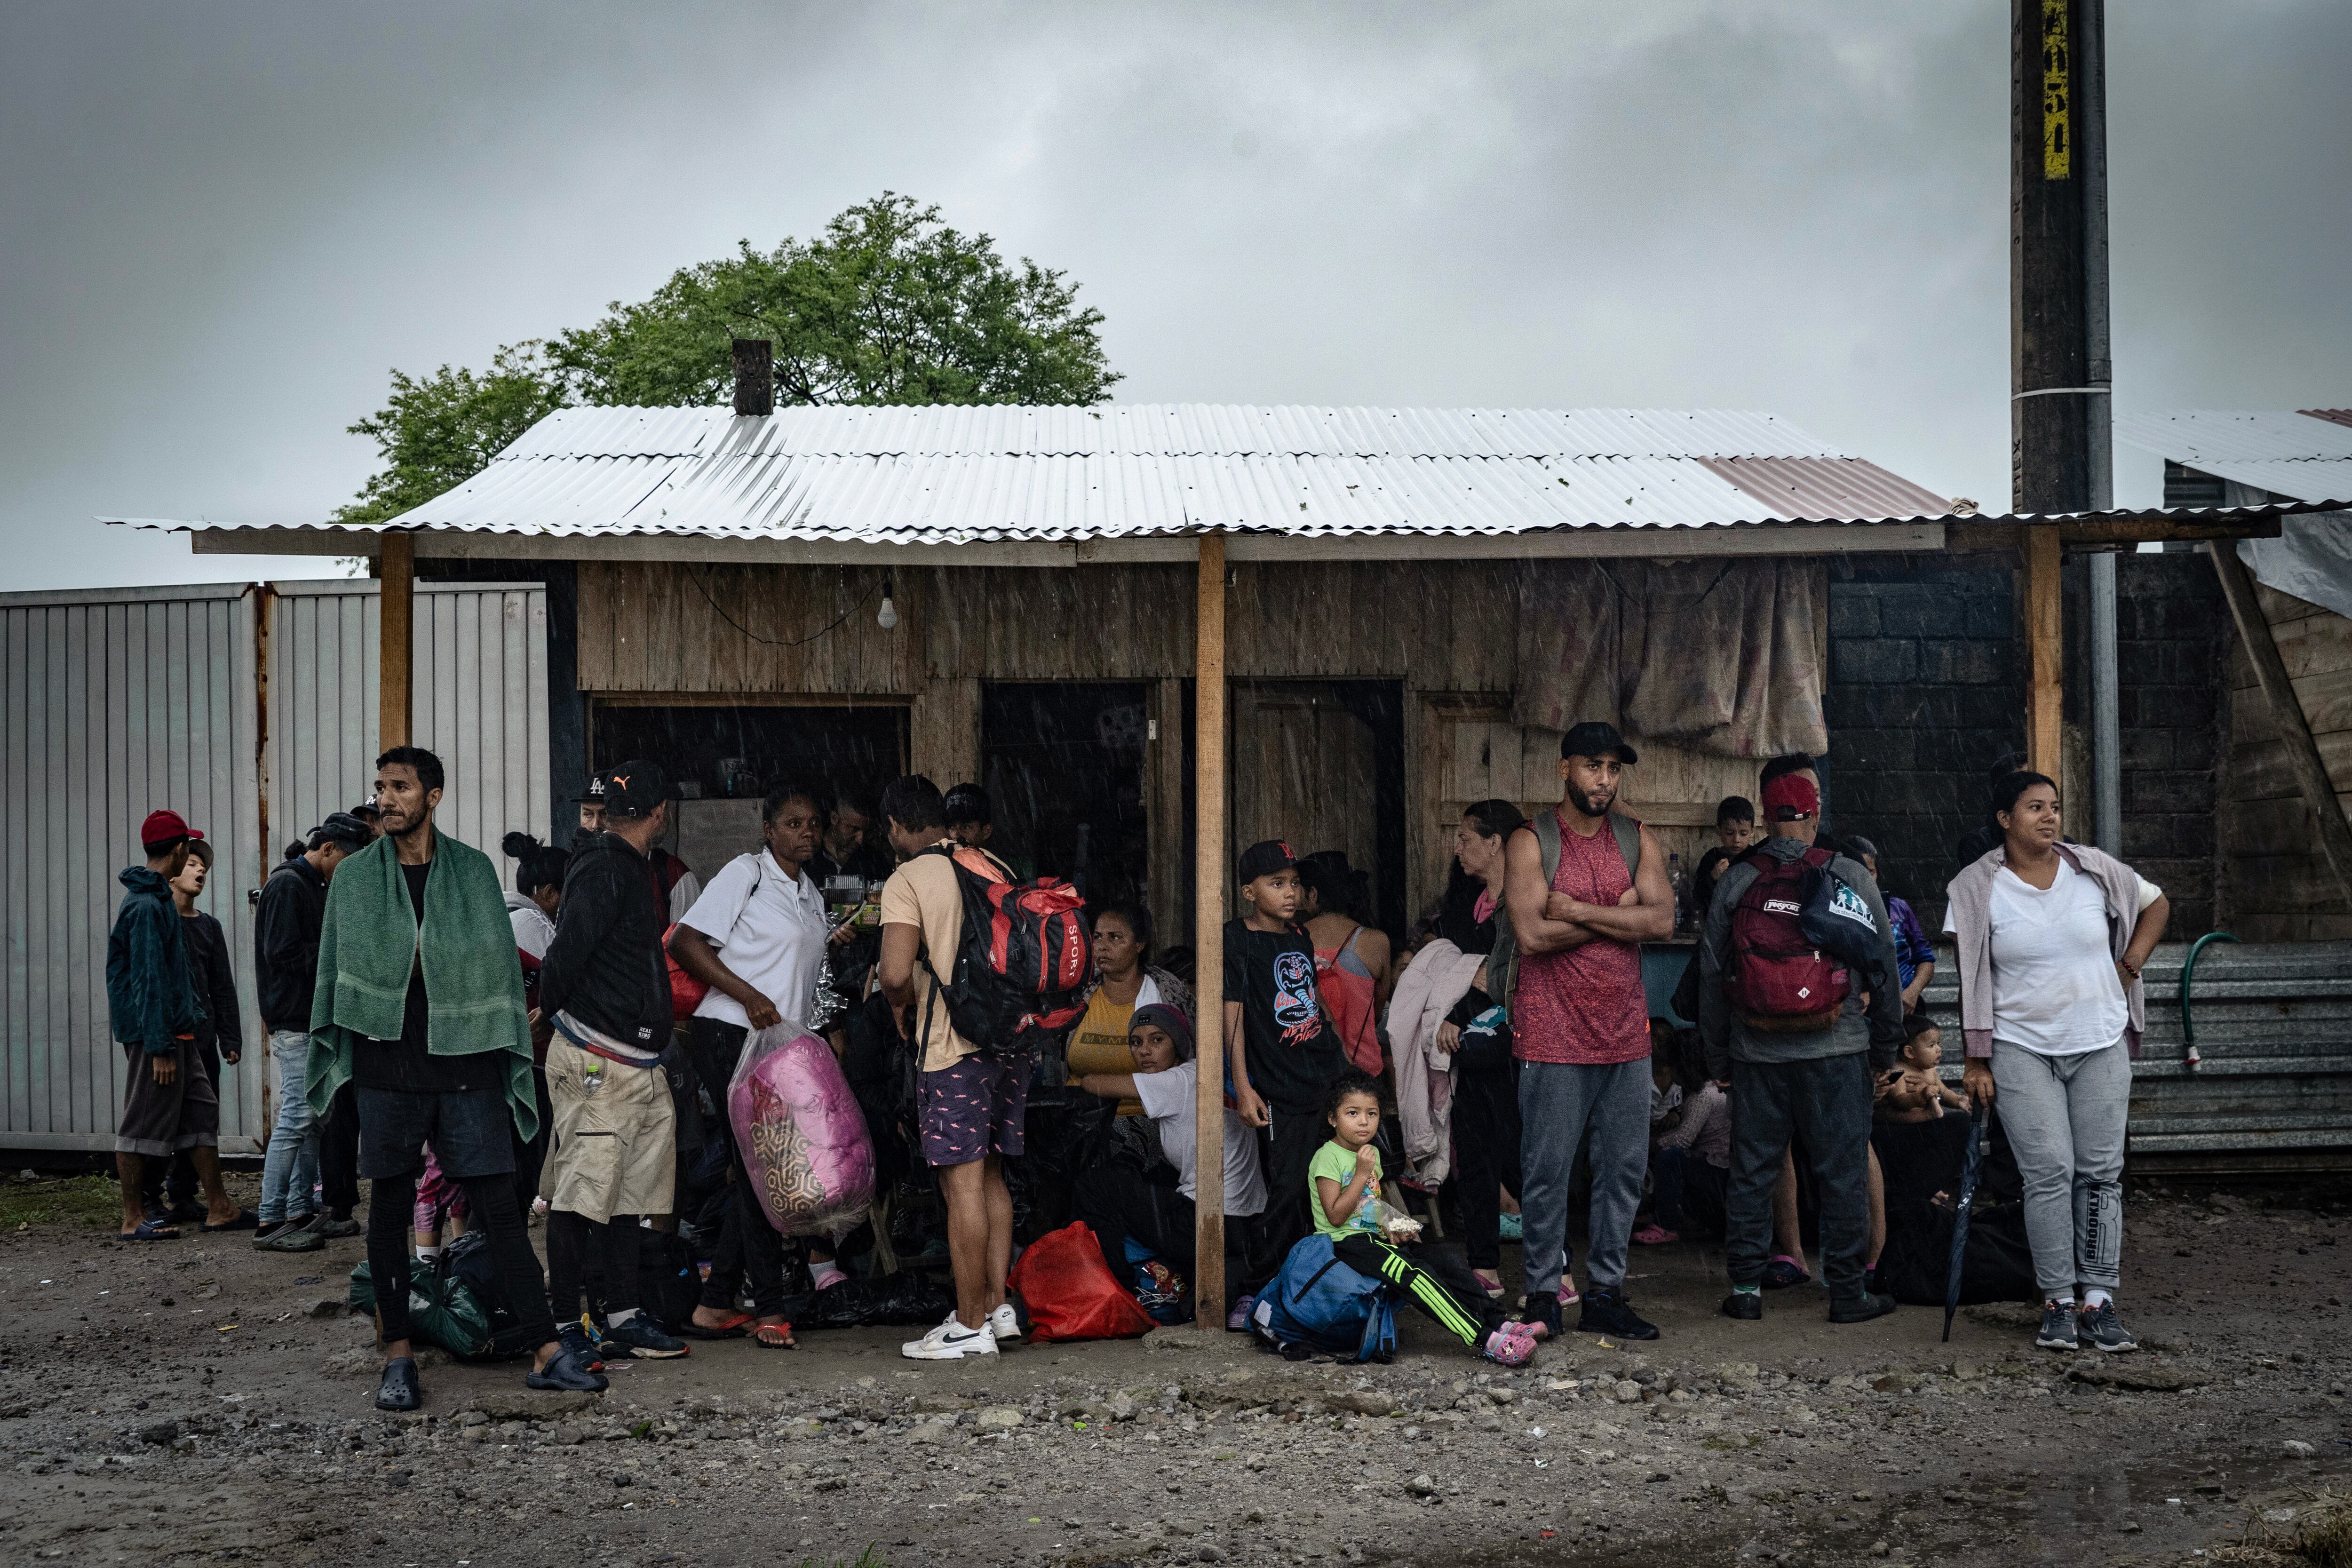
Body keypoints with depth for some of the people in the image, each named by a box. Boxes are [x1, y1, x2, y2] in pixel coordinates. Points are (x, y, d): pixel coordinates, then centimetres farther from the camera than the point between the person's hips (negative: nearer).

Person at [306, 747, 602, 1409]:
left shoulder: (474, 871, 7)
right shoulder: (353, 878, 7)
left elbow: (501, 967, 9)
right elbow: (334, 975, 12)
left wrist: (512, 1056, 5)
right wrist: (332, 1059, 8)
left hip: (465, 1064, -1)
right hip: (387, 1067, 1)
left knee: (499, 1208, -2)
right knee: (390, 1210, 5)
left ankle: (547, 1354, -2)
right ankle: (398, 1359, 15)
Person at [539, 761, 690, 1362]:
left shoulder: (631, 869, 17)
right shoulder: (605, 869, -14)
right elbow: (565, 956, -19)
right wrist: (556, 1016, -5)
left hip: (637, 1063, 10)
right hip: (596, 1061, -10)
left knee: (628, 1193, 13)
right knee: (581, 1194, -3)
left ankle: (623, 1317, 20)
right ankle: (564, 1323, 3)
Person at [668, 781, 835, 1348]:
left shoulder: (811, 894, 20)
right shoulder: (745, 874, -5)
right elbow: (684, 943, -12)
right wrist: (750, 997, -19)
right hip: (732, 1037, -8)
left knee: (753, 1172, 7)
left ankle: (716, 1303, 13)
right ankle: (768, 1309, -3)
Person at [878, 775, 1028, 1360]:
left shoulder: (908, 880, -8)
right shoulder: (996, 868, 12)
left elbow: (896, 973, -19)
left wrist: (903, 1011, 1)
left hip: (955, 1047, -7)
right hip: (1011, 1039, 7)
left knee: (963, 1183, -2)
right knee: (991, 1177, 16)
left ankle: (970, 1324, 2)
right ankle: (998, 1306, 20)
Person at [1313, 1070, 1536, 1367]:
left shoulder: (1371, 1154, 16)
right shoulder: (1328, 1157, -9)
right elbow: (1336, 1216, -17)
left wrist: (1393, 1228, 6)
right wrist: (1362, 1173, -18)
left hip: (1374, 1237, 9)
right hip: (1344, 1242, -9)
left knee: (1444, 1262, -11)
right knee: (1414, 1273, -29)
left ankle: (1497, 1322, -15)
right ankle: (1486, 1341, -37)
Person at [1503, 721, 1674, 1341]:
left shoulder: (1638, 840, 9)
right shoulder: (1531, 842, -3)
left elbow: (1661, 921, -5)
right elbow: (1531, 935, -16)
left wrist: (1577, 911, -12)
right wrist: (1617, 913, -9)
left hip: (1625, 1033, 5)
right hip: (1554, 1035, -4)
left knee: (1625, 1168, 7)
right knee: (1547, 1170, -1)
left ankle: (1605, 1294, 17)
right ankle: (1543, 1295, 10)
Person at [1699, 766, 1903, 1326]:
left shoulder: (1736, 881, 2)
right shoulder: (1850, 877, -2)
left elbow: (1712, 973, 6)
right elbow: (1883, 964, 2)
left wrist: (1717, 1054, 14)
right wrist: (1885, 1042, 13)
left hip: (1757, 1051, 2)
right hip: (1835, 1050, -2)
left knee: (1752, 1170, 9)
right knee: (1843, 1173, 5)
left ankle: (1746, 1287, 11)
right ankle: (1848, 1291, 9)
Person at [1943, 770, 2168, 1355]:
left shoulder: (2094, 870, 1)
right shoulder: (1977, 888, -5)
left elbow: (2157, 905, 18)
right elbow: (1970, 979, -3)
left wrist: (2129, 968, 7)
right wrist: (1976, 1059, -5)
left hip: (2101, 1044, 3)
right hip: (2022, 1049, -3)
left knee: (2101, 1173, 1)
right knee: (2049, 1173, -8)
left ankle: (2099, 1300, 6)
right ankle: (2059, 1301, -1)